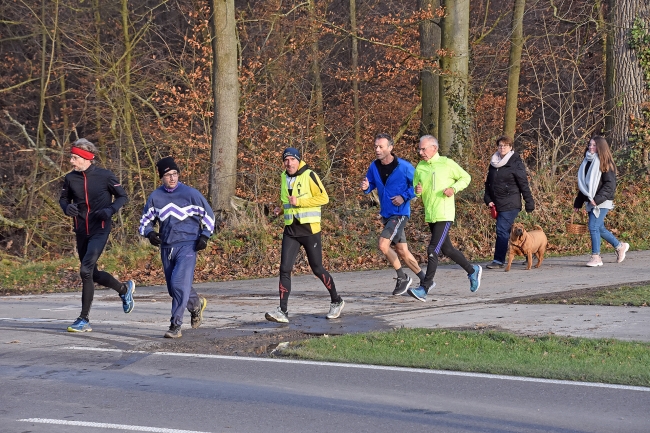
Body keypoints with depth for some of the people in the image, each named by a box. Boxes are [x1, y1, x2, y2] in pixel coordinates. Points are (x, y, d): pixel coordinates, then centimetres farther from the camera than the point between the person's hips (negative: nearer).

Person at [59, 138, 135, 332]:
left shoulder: (104, 176, -10)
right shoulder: (70, 178, 0)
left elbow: (122, 196, 1)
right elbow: (63, 198, 16)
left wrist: (110, 210, -18)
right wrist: (67, 207, -8)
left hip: (100, 230, -6)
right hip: (81, 231, 6)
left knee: (86, 270, -19)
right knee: (93, 274, 14)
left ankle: (84, 319, -13)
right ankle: (125, 288, 43)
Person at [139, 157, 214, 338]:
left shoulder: (190, 194, -6)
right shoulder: (155, 197, 3)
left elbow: (208, 215, 6)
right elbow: (146, 219, 15)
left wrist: (204, 236, -5)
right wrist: (149, 233, -6)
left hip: (187, 245, -5)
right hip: (166, 247, 5)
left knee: (179, 283, -19)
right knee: (174, 288, 12)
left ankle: (175, 326, -15)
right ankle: (196, 304, 42)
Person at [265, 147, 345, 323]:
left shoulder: (309, 176, -10)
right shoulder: (284, 177, 11)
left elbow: (323, 198, -14)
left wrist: (299, 202, -18)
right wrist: (282, 209, 9)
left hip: (310, 229, -5)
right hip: (291, 230, 5)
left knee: (317, 268, 5)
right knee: (285, 269, -7)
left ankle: (337, 302, 26)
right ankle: (283, 311, -9)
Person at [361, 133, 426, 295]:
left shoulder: (404, 167, -13)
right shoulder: (374, 167, 2)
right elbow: (371, 183, 14)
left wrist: (404, 197, -15)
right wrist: (366, 187, -9)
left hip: (400, 213, -7)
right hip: (386, 214, 7)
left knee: (383, 244, -19)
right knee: (402, 251, 10)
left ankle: (402, 278, -2)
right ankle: (424, 280, 24)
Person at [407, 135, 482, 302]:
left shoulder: (447, 163, -6)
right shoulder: (419, 168, 8)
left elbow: (465, 177, 5)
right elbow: (414, 191, 13)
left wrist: (454, 188, -12)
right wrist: (417, 191, -11)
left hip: (444, 215, -7)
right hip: (430, 216, 7)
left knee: (432, 250, -15)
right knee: (447, 249, 17)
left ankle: (425, 289, -16)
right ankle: (472, 271, 38)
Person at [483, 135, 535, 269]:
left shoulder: (516, 163, -6)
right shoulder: (493, 163, 12)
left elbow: (524, 184, -7)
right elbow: (488, 182, 18)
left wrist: (529, 203, -8)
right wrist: (488, 199, 5)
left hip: (510, 204, -7)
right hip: (498, 204, 7)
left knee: (502, 231, -13)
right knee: (507, 231, 11)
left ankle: (499, 260, -13)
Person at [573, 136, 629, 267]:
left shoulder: (605, 163, -7)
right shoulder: (587, 162, 14)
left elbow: (610, 184, -14)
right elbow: (583, 184, 18)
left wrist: (598, 199, -22)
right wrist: (577, 203, 15)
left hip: (602, 202, -8)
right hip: (591, 202, 8)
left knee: (593, 227, -12)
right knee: (599, 228, 12)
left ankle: (595, 256, -6)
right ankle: (620, 246, 29)